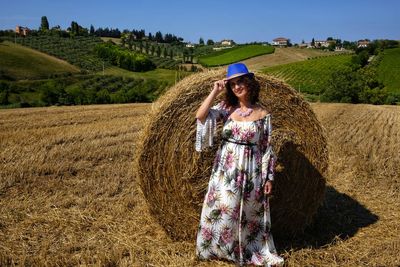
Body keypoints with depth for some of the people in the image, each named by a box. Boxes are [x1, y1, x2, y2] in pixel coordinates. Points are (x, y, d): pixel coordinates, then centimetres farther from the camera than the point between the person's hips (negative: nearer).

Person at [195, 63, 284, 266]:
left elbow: (267, 148, -1)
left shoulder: (262, 114, -4)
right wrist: (215, 91, -11)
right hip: (225, 171, 1)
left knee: (250, 213, 13)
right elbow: (200, 115, -14)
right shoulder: (226, 108, 0)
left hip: (251, 172, -1)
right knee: (221, 209, 8)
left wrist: (269, 177, -1)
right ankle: (216, 247, 32)